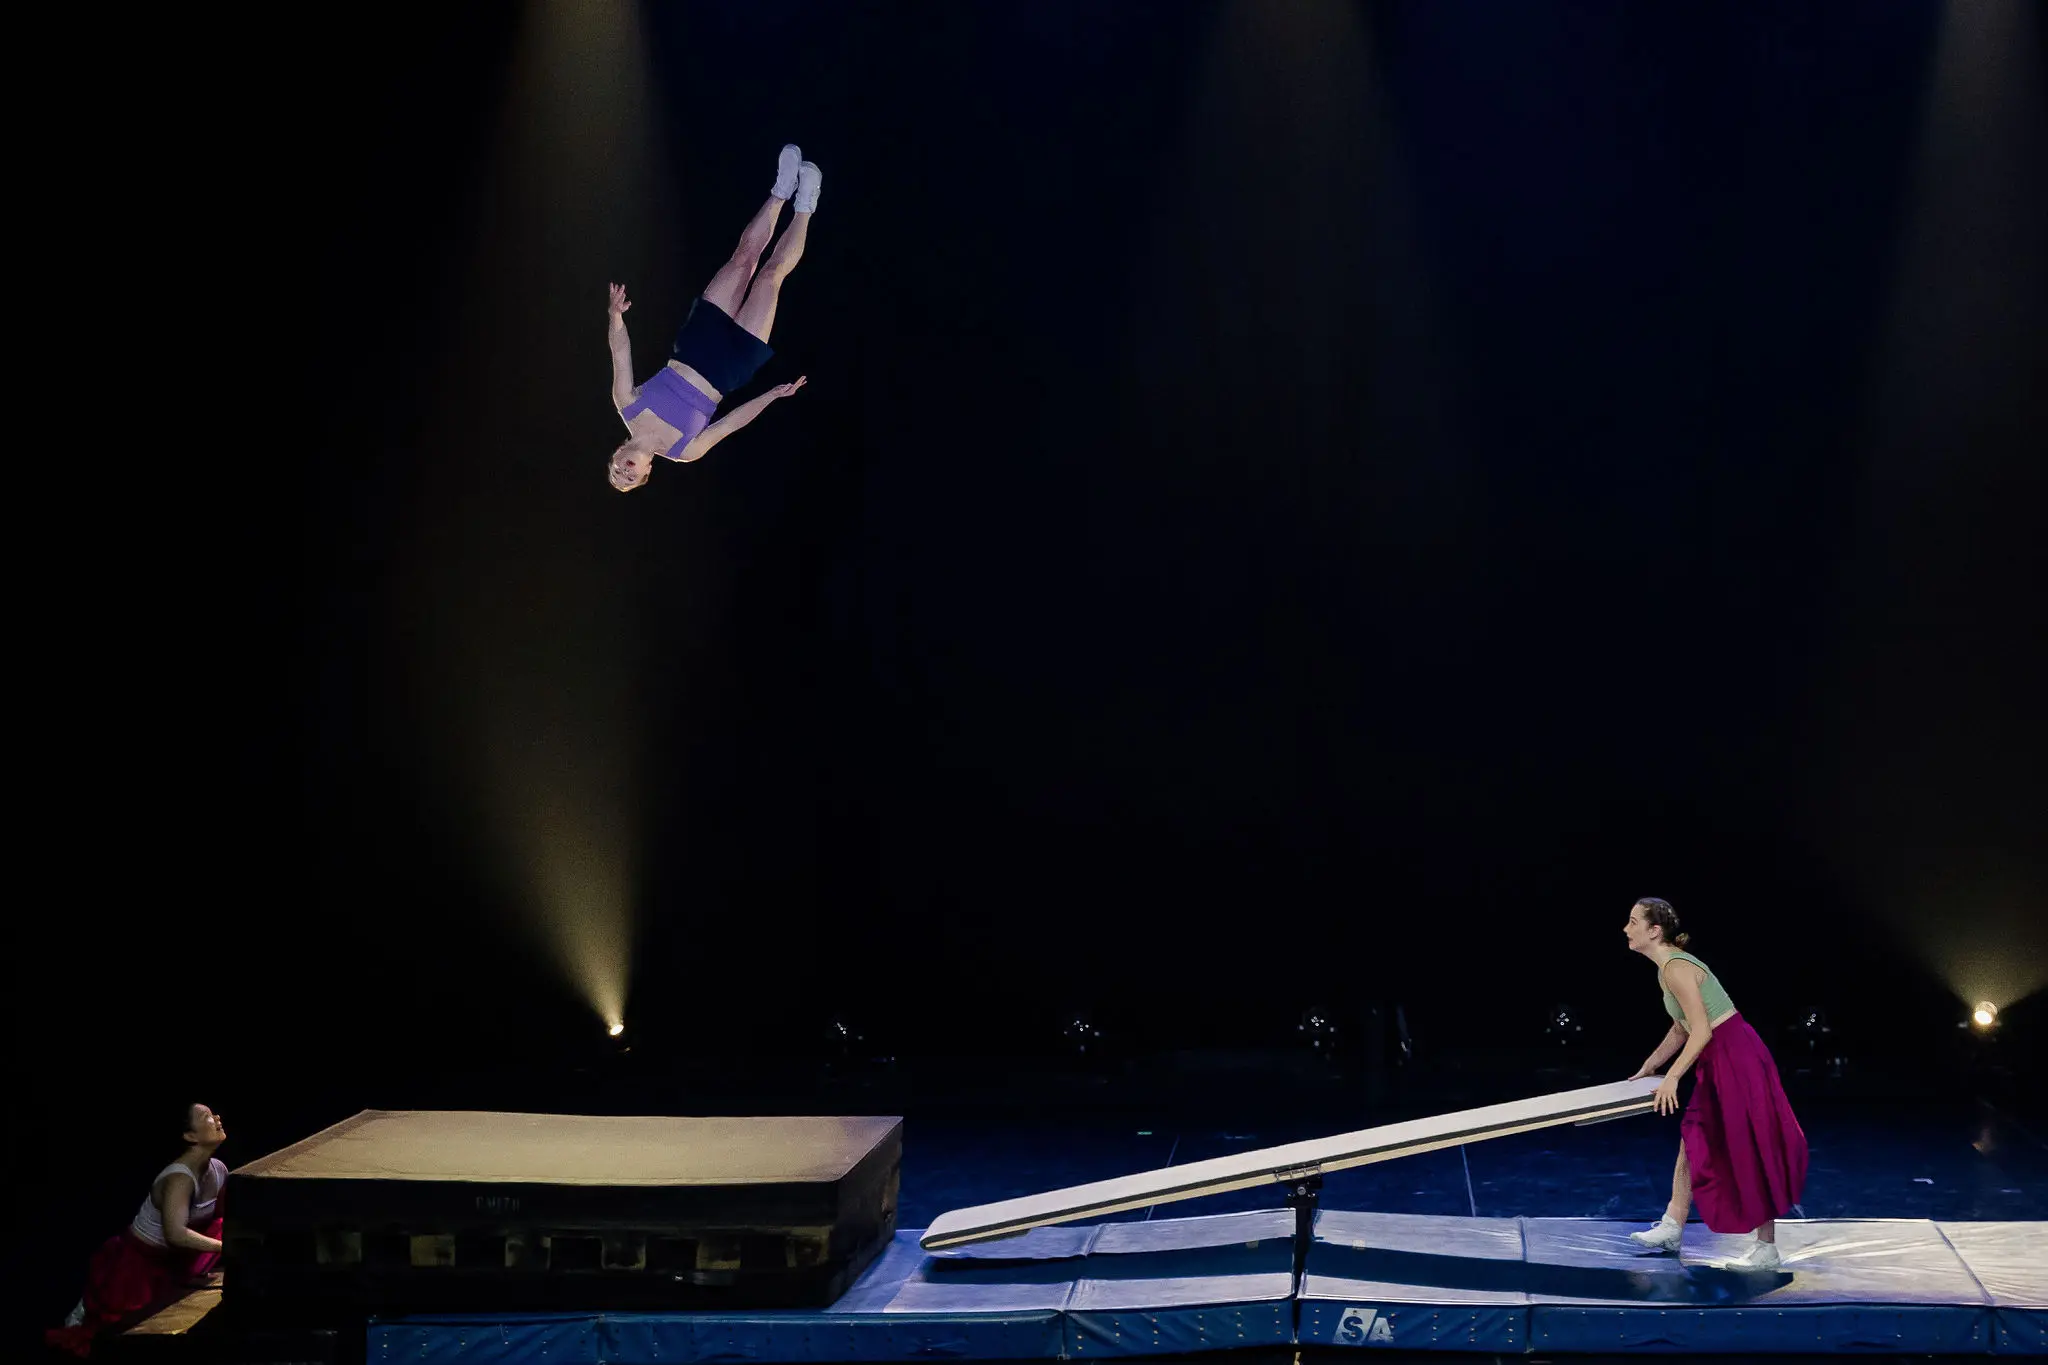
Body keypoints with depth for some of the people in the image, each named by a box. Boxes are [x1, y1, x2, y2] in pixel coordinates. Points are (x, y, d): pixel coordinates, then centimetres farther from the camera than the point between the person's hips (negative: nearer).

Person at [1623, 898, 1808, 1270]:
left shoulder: (1675, 968, -20)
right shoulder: (1669, 966, 10)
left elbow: (1701, 1032, -22)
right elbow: (1681, 1030, 19)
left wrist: (1672, 1078, -21)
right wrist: (1648, 1068, 24)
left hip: (1735, 1058, -10)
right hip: (1719, 1060, 10)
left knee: (1748, 1151, -2)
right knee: (1692, 1139, 16)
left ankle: (1766, 1251, 6)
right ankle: (1672, 1228, 26)